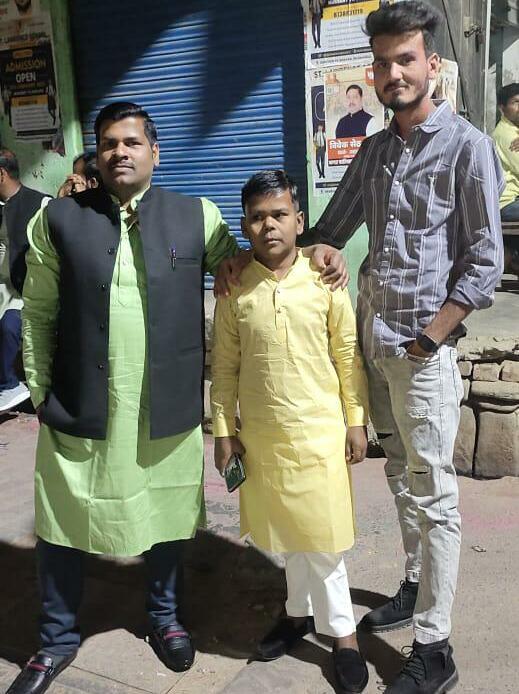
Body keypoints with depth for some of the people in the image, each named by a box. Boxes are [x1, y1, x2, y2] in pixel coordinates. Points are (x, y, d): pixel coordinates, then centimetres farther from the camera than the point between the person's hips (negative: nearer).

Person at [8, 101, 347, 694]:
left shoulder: (197, 217, 1)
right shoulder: (58, 219, 0)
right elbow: (38, 314, 2)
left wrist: (313, 250, -4)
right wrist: (40, 393, 0)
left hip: (168, 406, 1)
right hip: (79, 409, 0)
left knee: (164, 516, 17)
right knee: (61, 526, 12)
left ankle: (164, 617, 44)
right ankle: (58, 640, 37)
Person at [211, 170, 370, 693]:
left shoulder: (324, 282, -7)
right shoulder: (234, 289, -3)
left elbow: (348, 356, -1)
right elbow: (224, 366, 2)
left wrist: (357, 421, 0)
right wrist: (223, 430, 2)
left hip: (320, 430, -2)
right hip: (261, 434, 2)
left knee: (321, 534, 5)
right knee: (287, 532, 16)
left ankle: (341, 631, 24)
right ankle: (302, 612, 38)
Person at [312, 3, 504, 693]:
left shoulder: (467, 146, -7)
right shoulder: (374, 150, 12)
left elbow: (485, 262, -10)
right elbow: (330, 230, 18)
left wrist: (429, 338, -13)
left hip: (422, 349, -6)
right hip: (373, 341, 6)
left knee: (433, 497, 1)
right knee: (401, 476, 18)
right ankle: (416, 587, 36)